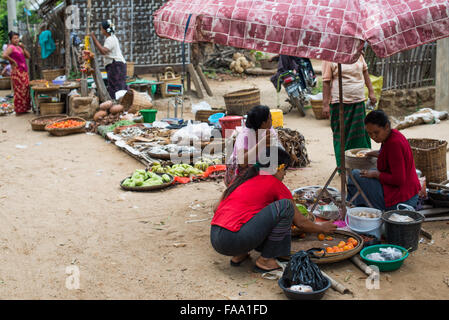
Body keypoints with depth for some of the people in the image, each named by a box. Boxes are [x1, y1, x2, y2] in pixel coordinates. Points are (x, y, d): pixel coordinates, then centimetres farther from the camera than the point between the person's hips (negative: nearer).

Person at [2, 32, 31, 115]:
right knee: (19, 91, -6)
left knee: (26, 90, 10)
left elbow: (28, 56, 15)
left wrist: (23, 48, 2)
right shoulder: (11, 47, -8)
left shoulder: (19, 47, 17)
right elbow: (4, 55, -25)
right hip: (17, 71, -8)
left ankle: (24, 109, 19)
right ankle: (18, 111, 0)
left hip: (24, 72, 8)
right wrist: (13, 61, -15)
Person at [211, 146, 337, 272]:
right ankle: (265, 260, 0)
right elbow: (300, 222, 9)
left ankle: (239, 255, 16)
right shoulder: (274, 184, 3)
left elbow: (216, 208, 22)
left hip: (215, 239, 8)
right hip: (233, 241, -8)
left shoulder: (241, 178, 20)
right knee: (285, 206, -7)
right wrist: (322, 228, 27)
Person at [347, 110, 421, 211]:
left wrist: (375, 174, -15)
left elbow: (398, 180, -26)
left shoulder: (394, 143, -24)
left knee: (355, 175, -6)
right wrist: (378, 154, 18)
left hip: (399, 201, -11)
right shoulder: (394, 135, 6)